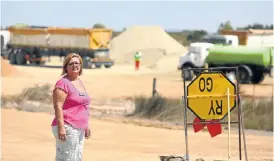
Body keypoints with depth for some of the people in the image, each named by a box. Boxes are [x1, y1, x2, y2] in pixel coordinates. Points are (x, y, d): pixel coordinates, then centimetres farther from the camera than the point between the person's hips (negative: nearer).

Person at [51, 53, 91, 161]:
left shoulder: (79, 82, 17)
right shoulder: (63, 83, -10)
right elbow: (58, 106, -17)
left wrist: (86, 126, 22)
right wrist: (61, 127, -23)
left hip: (79, 129, 9)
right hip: (67, 128, -9)